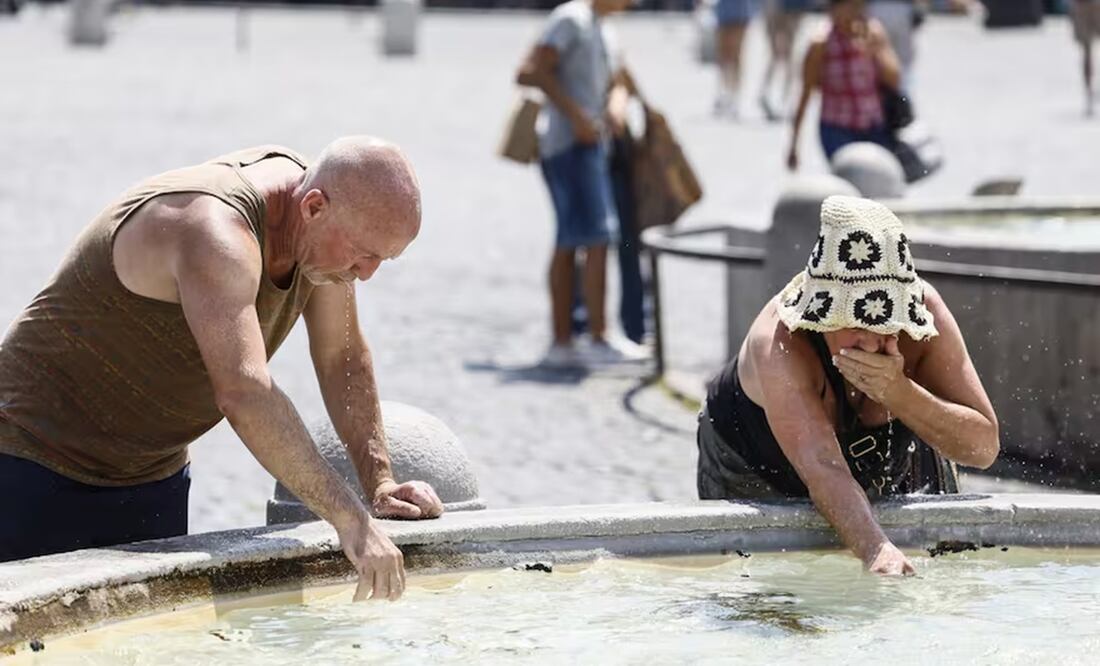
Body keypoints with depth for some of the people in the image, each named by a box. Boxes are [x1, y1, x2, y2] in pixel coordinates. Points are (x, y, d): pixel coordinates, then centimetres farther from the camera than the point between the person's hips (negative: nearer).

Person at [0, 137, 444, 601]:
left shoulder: (323, 230, -5)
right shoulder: (215, 233, -33)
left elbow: (343, 359, 8)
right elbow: (244, 393, -44)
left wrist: (380, 485, 0)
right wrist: (349, 518, -45)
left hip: (154, 476, 8)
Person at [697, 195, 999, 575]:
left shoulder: (924, 310, -32)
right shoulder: (779, 343, -43)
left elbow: (985, 448, -31)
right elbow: (821, 466, -53)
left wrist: (901, 394, -48)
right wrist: (875, 551, -70)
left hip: (894, 469, 3)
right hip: (758, 478, -3)